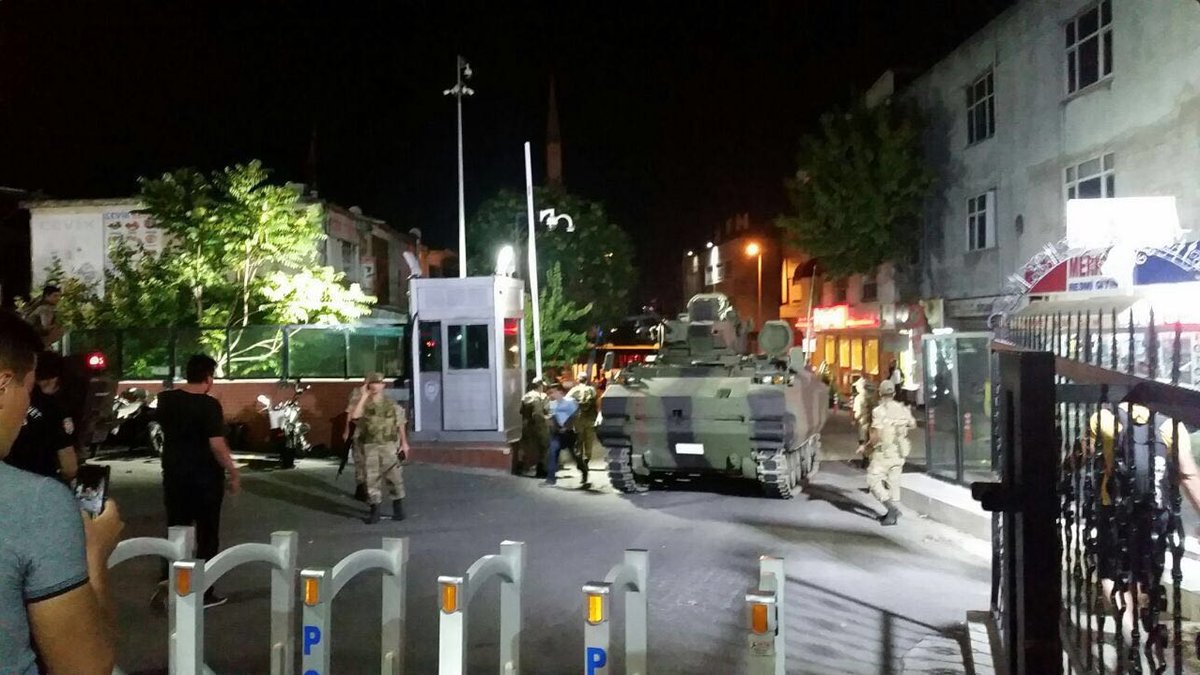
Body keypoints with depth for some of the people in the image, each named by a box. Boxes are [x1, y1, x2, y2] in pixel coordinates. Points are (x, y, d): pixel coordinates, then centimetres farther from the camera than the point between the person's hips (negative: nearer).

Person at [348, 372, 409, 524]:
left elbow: (401, 424, 11)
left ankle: (398, 508, 15)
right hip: (370, 447, 0)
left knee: (394, 477, 1)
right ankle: (375, 510, 10)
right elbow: (354, 416, -19)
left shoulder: (392, 405, 5)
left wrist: (404, 443, 8)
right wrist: (364, 396, -15)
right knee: (372, 478, 2)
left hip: (389, 445, 0)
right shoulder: (364, 404, 2)